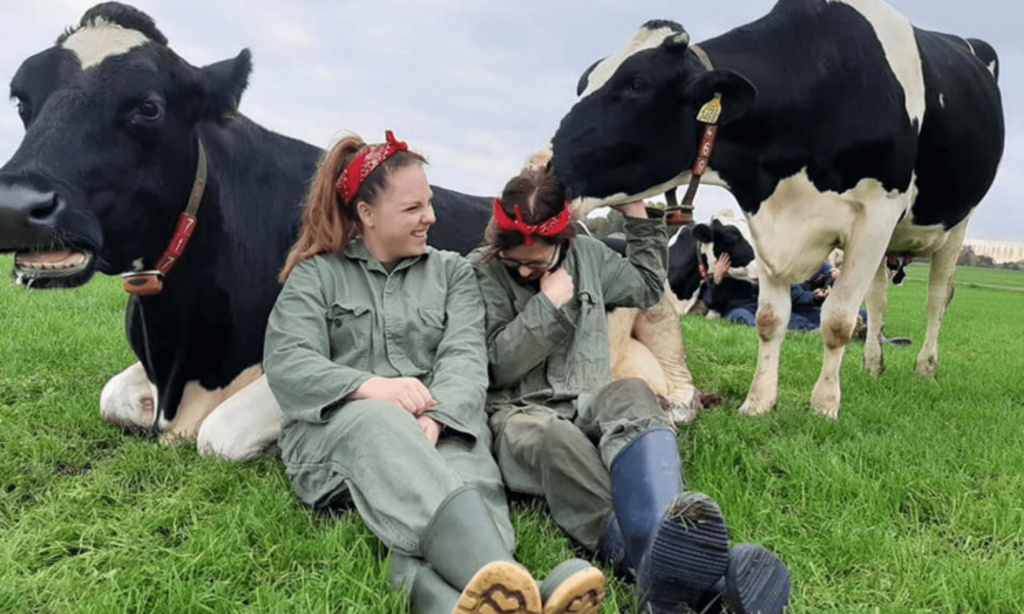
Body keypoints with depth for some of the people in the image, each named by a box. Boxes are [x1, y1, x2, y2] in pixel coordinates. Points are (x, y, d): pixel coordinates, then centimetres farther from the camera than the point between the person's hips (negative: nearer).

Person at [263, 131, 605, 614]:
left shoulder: (451, 271, 17)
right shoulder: (316, 274, 12)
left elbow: (465, 357, 0)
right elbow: (284, 364, -4)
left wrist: (433, 417, -23)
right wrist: (371, 386, -23)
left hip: (439, 424, 2)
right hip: (337, 426, -2)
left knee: (467, 469, -35)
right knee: (383, 425, -38)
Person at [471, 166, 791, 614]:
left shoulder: (587, 254, 14)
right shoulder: (481, 271, 0)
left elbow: (648, 287, 31)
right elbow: (497, 364, -7)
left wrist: (638, 216, 25)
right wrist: (549, 304, -10)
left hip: (590, 405, 3)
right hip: (521, 414, -2)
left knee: (631, 396, -36)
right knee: (556, 441, -41)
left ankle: (665, 549, -61)